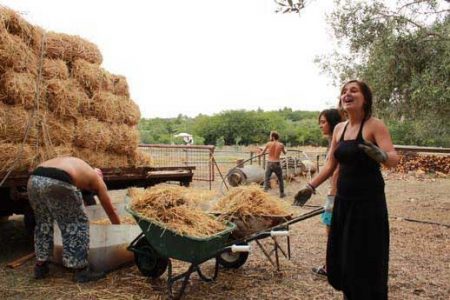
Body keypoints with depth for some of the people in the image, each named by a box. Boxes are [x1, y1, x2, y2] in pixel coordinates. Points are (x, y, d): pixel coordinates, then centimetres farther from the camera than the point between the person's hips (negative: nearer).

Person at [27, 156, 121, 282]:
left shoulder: (71, 163, 40)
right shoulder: (96, 178, 24)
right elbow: (111, 211, 31)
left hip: (34, 180, 6)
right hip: (57, 183, -6)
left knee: (43, 223, 27)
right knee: (77, 224, 12)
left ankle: (40, 266, 37)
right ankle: (81, 271, 17)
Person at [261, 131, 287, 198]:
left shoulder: (268, 144, -5)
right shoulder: (281, 145, -1)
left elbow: (262, 153, 1)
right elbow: (285, 152, 18)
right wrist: (284, 150, 41)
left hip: (269, 163, -1)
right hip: (277, 164, 1)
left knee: (266, 180, 2)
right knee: (280, 180, 20)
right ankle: (282, 193, 32)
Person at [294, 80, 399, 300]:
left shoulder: (375, 126, -10)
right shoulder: (339, 128, 8)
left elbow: (393, 159, -22)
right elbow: (330, 164, 12)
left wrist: (381, 155, -44)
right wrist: (310, 187, 4)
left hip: (368, 202, -6)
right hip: (343, 201, 6)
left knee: (367, 259, 0)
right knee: (340, 255, 14)